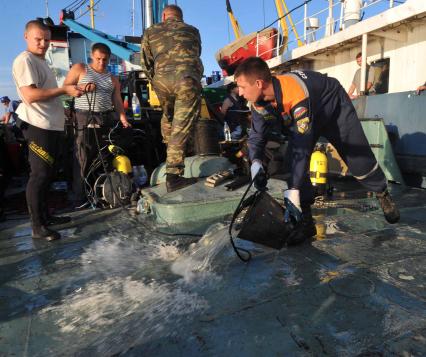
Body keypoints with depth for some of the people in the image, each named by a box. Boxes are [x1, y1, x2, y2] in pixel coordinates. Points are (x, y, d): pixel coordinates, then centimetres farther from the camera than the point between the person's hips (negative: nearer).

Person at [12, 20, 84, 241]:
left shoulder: (41, 62, 22)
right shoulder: (24, 60, -9)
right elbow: (30, 95, -20)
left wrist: (70, 90, 16)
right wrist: (64, 90, -19)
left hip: (52, 125, 10)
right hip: (38, 126, -10)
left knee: (47, 174, 14)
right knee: (39, 175, -8)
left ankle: (45, 216, 26)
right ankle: (37, 227, -2)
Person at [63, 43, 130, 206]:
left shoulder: (112, 79, 18)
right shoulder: (80, 69, 9)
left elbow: (117, 101, 9)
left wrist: (123, 118, -7)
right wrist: (81, 87, -12)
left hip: (105, 120, 4)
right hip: (84, 119, -4)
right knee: (83, 160, -6)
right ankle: (80, 199, 0)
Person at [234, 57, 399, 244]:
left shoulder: (296, 95, -44)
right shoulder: (259, 102, -23)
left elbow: (302, 146, -46)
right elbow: (256, 135, -14)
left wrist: (292, 192, -48)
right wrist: (256, 163, -35)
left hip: (335, 107, -5)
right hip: (302, 117, 5)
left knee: (358, 158, 2)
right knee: (295, 162, -14)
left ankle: (383, 195, 33)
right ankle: (305, 221, -6)